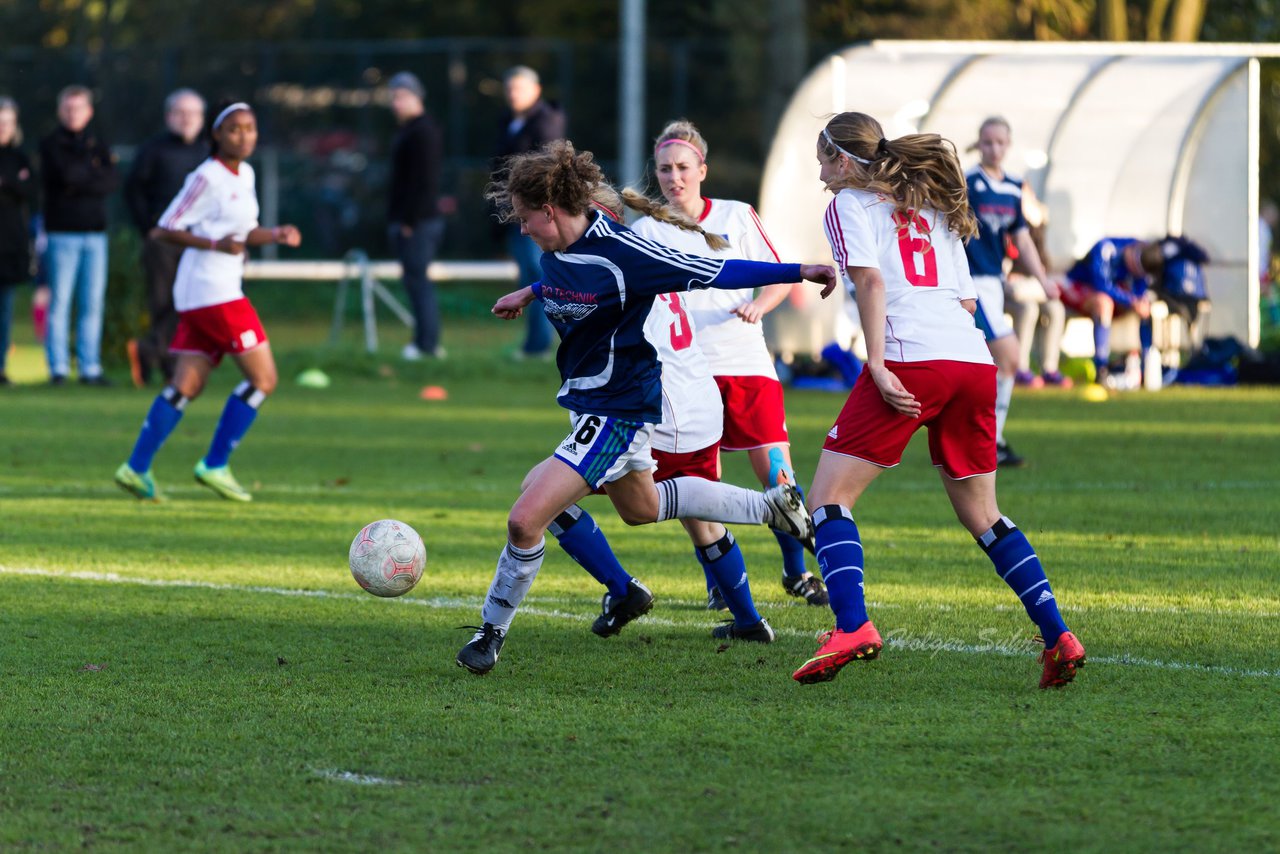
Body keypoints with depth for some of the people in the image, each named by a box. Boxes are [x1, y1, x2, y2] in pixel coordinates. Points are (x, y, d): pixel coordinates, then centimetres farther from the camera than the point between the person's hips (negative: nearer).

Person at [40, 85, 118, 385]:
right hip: (63, 233, -3)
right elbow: (65, 173, -13)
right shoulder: (50, 144, 4)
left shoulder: (98, 145, 14)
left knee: (93, 302, 2)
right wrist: (94, 170, 1)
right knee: (60, 301, -6)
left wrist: (79, 180, -9)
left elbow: (110, 183, 1)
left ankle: (90, 368, 4)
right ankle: (58, 367, -3)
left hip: (95, 233, 3)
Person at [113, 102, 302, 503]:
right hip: (211, 291, -9)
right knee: (263, 377, -7)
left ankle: (136, 467, 9)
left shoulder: (245, 175, 14)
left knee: (187, 386, 8)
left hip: (224, 290, 9)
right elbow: (164, 230, -14)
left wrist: (277, 235, 6)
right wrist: (216, 244, -24)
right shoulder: (206, 178, -12)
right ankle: (215, 465, -3)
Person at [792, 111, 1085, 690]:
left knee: (827, 498, -1)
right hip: (974, 360, 6)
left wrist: (878, 365, -14)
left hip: (911, 358, -6)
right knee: (981, 515, 18)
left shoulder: (849, 203, 9)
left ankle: (852, 627, -22)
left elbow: (871, 279, -8)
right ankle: (1058, 637, 6)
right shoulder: (932, 209, 27)